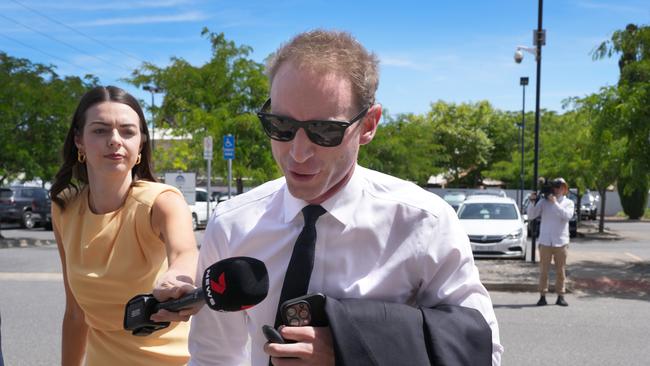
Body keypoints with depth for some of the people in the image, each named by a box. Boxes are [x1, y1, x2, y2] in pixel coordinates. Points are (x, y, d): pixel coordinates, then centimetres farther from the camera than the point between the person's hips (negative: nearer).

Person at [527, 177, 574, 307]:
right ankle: (542, 296, 5)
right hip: (545, 241, 0)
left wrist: (555, 203, -17)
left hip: (561, 242, 0)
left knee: (560, 270, 5)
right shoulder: (544, 201, 5)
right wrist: (532, 201, -13)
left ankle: (561, 296, 12)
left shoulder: (568, 203, 7)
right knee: (544, 270, 0)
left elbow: (567, 216, -13)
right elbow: (531, 216, 0)